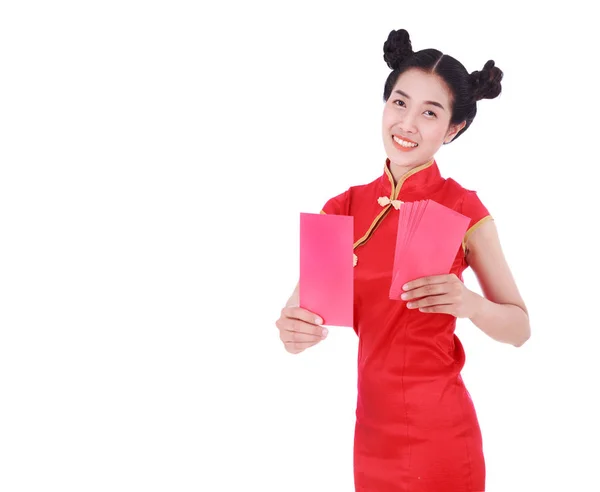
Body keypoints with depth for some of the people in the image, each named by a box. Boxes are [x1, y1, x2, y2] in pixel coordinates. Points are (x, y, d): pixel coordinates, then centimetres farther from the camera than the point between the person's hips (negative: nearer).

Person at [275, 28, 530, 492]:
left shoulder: (463, 209, -10)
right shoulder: (344, 208, 0)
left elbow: (519, 328, -6)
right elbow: (298, 310, -4)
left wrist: (469, 304, -26)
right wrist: (294, 330, -26)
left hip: (440, 432, -4)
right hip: (372, 424, 4)